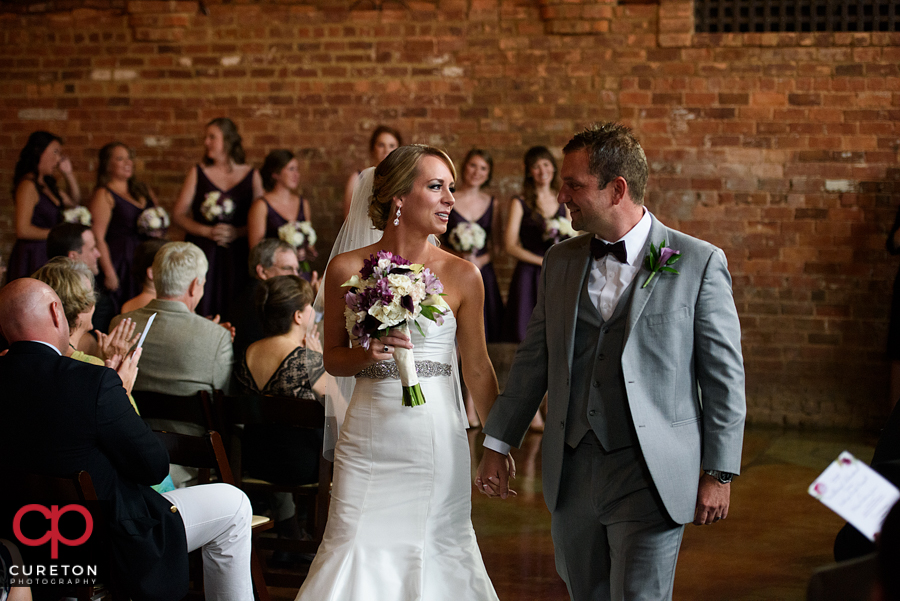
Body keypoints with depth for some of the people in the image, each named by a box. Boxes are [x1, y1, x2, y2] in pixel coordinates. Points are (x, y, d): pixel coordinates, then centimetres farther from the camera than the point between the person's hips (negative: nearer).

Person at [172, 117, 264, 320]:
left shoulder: (251, 175, 7)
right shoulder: (198, 173, 8)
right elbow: (178, 214, 6)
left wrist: (237, 232, -11)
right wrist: (208, 231, -7)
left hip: (236, 255, 0)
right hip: (202, 253, 0)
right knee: (202, 310, -6)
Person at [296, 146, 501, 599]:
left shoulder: (461, 275, -1)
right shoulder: (347, 268, 0)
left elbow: (478, 368, 6)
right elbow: (332, 359, 9)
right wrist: (367, 354, -12)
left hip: (437, 439, 0)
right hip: (370, 438, 0)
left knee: (440, 549, 3)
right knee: (358, 552, -1)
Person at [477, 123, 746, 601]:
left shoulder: (699, 263, -5)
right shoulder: (560, 262, 9)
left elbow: (725, 376, -4)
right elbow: (533, 361, 15)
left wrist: (718, 473, -5)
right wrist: (496, 445, 13)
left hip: (649, 477, -5)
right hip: (571, 473, 5)